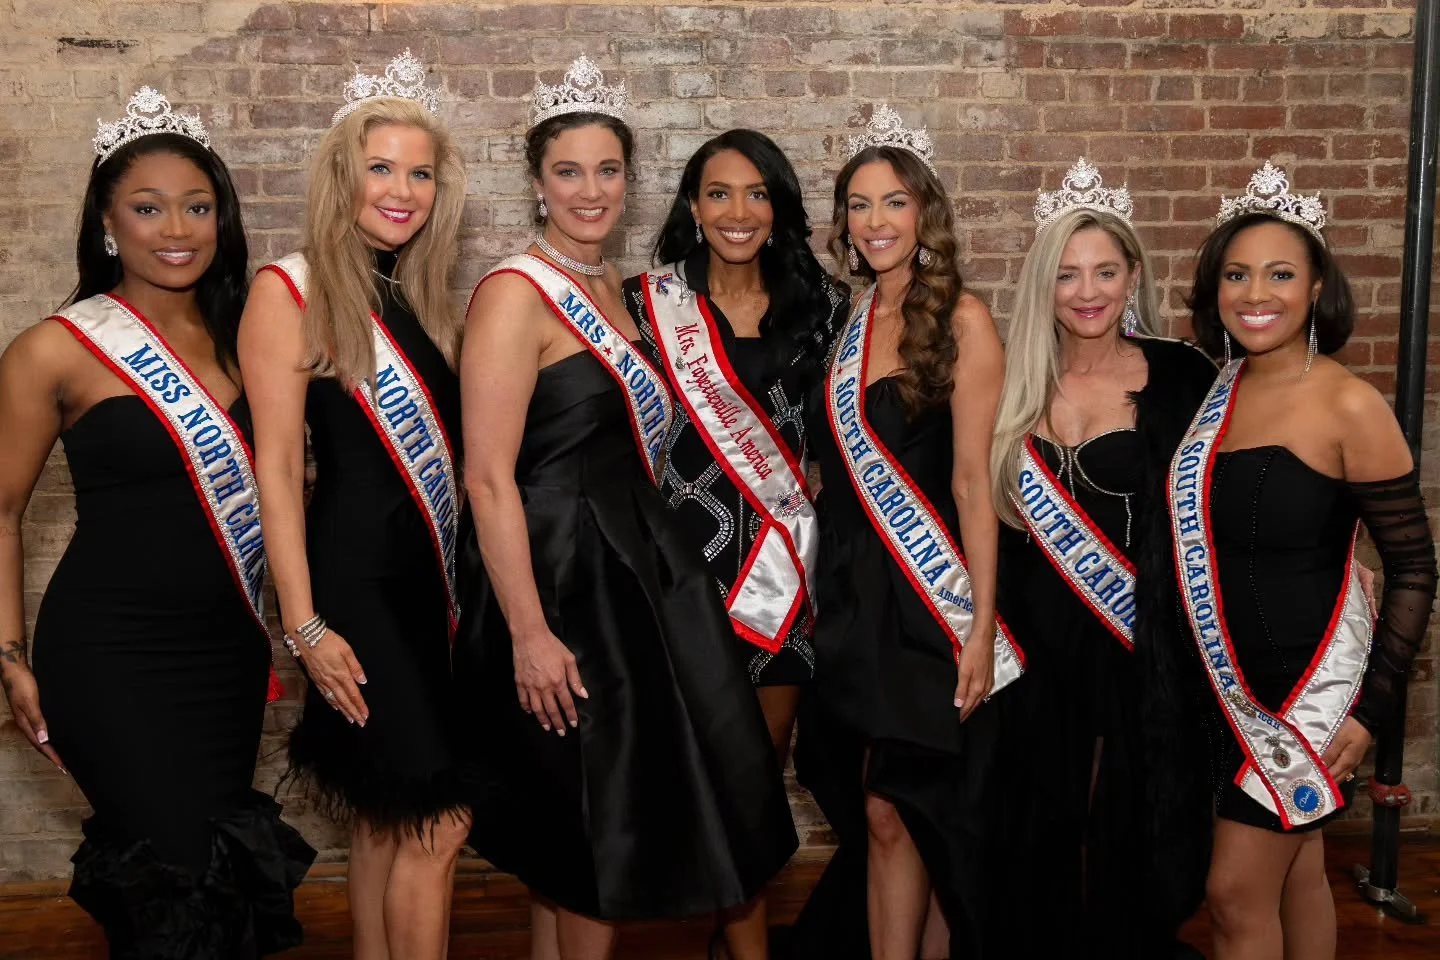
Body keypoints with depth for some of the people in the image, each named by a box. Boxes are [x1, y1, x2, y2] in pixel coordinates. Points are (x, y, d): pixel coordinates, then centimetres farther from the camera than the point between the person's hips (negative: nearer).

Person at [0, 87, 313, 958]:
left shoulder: (237, 333, 5)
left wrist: (279, 620, 9)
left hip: (230, 647, 6)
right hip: (112, 657, -5)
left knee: (223, 866, 15)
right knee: (186, 885, -9)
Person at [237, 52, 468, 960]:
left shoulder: (422, 297, 12)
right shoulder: (292, 289, -7)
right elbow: (277, 465, -11)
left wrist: (460, 570, 7)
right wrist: (305, 625, -15)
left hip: (432, 575, 7)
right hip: (356, 577, -6)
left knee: (387, 816, 14)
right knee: (439, 819, -6)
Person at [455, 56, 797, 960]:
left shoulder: (608, 286, 11)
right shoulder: (515, 293, -15)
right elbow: (489, 478, -20)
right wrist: (529, 633, -23)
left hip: (634, 568, 8)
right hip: (564, 578, -8)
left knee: (581, 827, 17)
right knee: (605, 826, 4)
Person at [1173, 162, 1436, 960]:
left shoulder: (1348, 406, -15)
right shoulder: (1212, 391, 2)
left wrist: (1372, 705, -14)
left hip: (1310, 682, -5)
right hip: (1230, 683, 5)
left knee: (1237, 892, 0)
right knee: (1296, 870, 19)